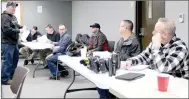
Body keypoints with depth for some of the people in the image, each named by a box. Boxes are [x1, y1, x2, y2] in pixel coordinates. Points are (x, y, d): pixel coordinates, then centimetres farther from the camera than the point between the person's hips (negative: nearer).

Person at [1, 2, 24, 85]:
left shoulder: (13, 17, 15)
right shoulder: (5, 17, -16)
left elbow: (16, 26, 26)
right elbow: (6, 29, -26)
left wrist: (22, 27, 6)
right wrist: (19, 31, -22)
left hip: (14, 42, 10)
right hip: (7, 43, -10)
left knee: (15, 59, 20)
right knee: (7, 61, -4)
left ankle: (11, 76, 34)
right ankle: (4, 79, 8)